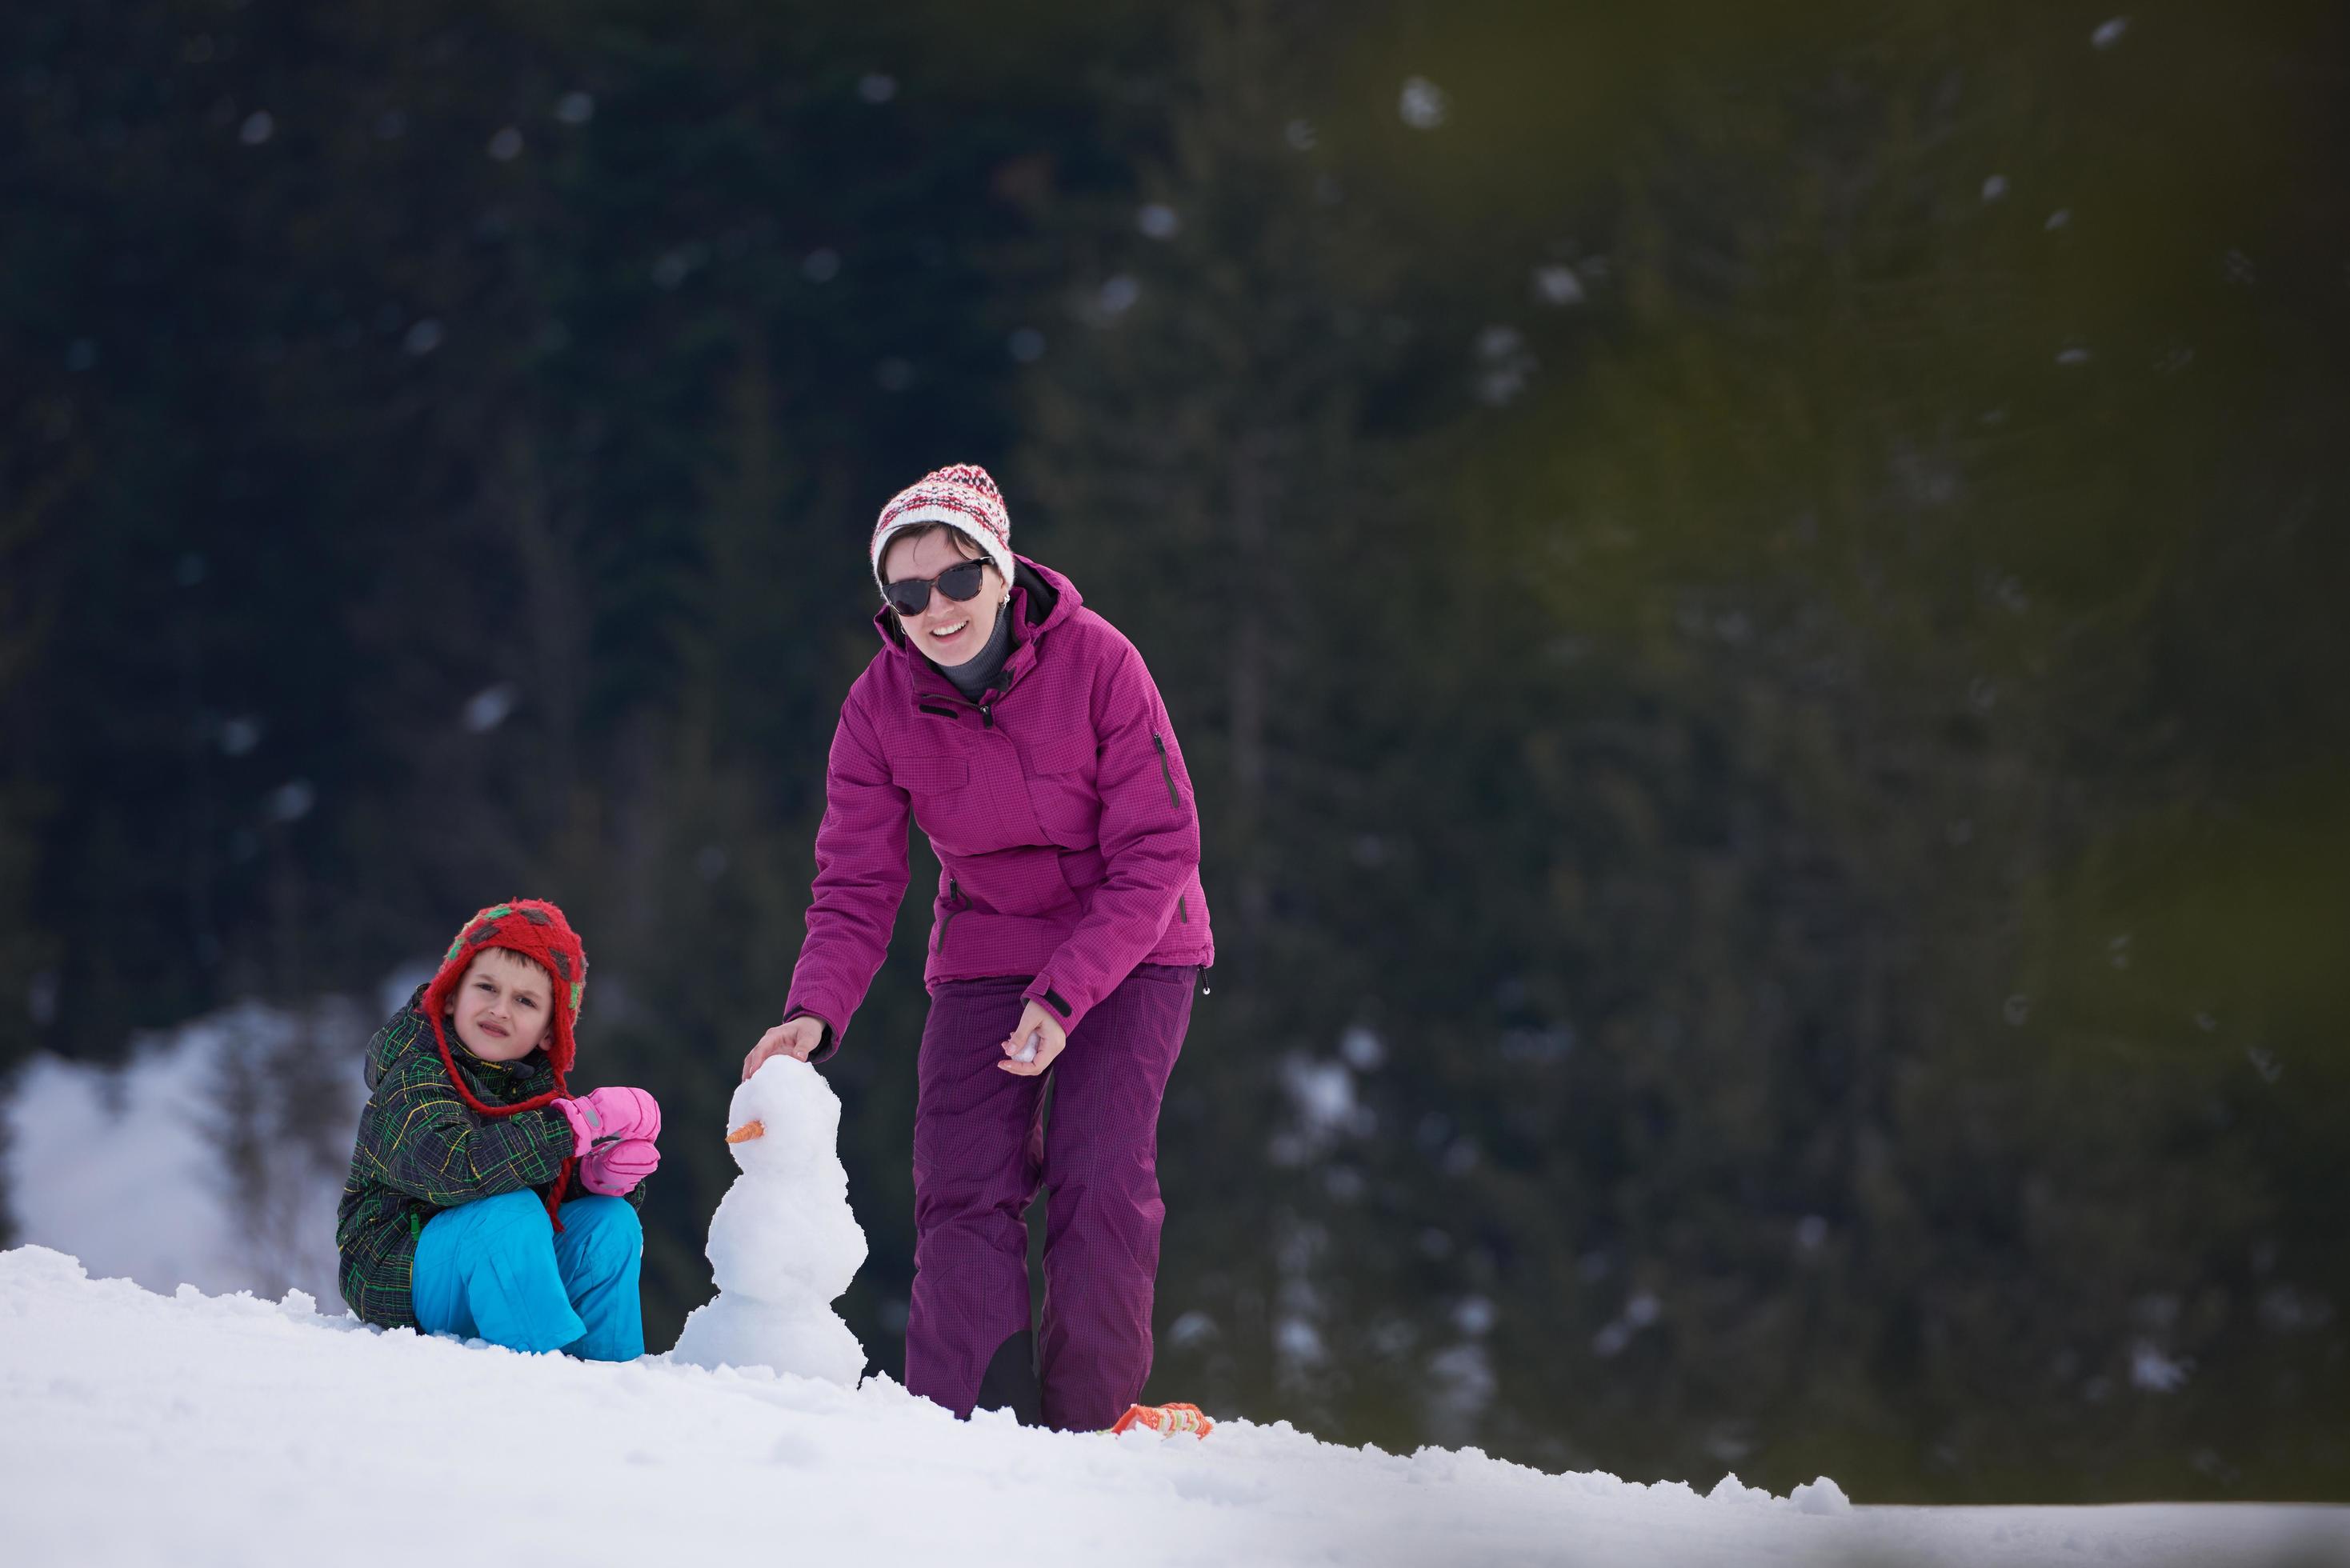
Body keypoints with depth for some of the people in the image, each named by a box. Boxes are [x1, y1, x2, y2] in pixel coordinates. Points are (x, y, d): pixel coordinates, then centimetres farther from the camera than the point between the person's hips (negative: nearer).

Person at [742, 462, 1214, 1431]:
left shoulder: (1097, 663, -21)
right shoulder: (881, 707, -12)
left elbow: (1157, 853, -18)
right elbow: (856, 887, -10)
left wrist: (1062, 997, -28)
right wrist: (815, 1012, -29)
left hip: (1129, 949, -3)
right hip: (987, 954, 3)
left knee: (1099, 1183, -16)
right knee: (965, 1189, -11)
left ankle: (1089, 1425, -5)